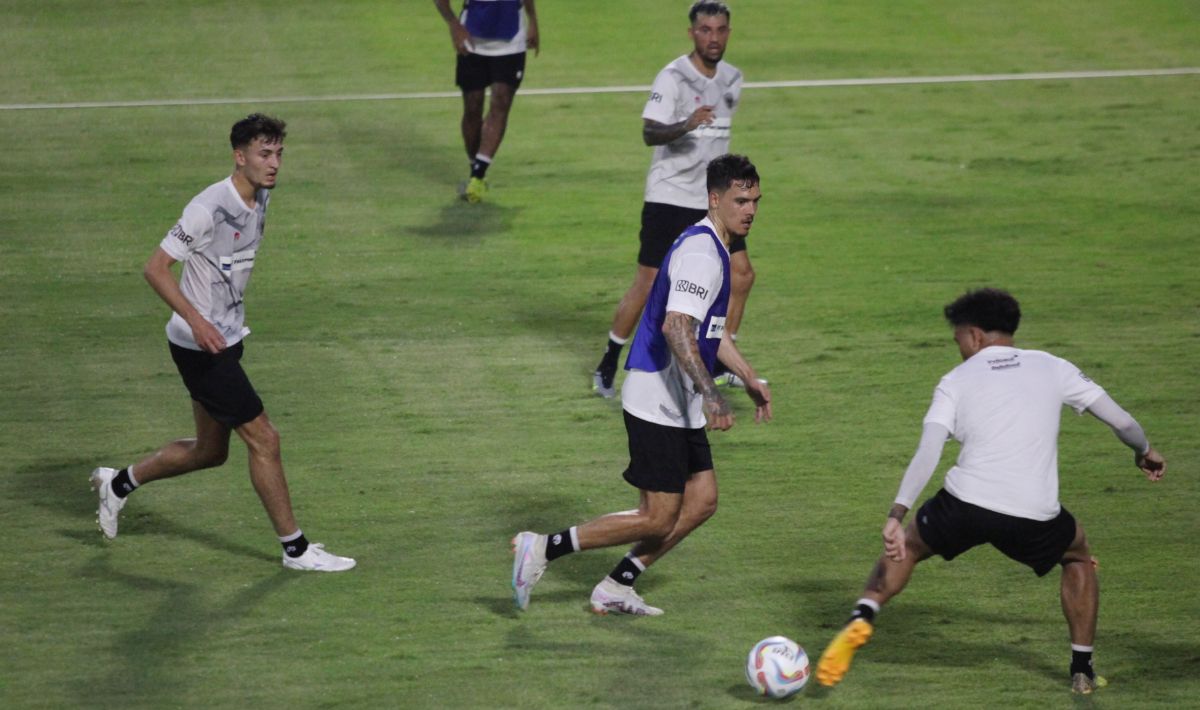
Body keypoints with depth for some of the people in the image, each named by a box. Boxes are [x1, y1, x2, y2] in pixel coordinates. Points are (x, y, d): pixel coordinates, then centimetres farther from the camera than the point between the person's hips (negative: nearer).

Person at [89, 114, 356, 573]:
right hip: (199, 345, -9)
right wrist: (197, 320, -32)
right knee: (263, 439, -6)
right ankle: (295, 548, 5)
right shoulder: (209, 208, -23)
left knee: (210, 451, 18)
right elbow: (156, 268, -22)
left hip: (225, 340, 9)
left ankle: (118, 483, 36)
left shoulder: (260, 199, 4)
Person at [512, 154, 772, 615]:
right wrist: (710, 394, -39)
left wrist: (749, 378, 32)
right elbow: (675, 327, -32)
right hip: (658, 402, -10)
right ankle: (542, 549, -1)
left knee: (702, 500, 10)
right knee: (658, 519, -7)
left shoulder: (713, 248, 15)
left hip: (680, 406, 10)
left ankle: (616, 588, 14)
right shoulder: (700, 254, -19)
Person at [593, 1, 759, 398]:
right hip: (669, 198, -7)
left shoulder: (732, 79, 8)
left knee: (741, 274, 1)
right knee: (648, 284, -7)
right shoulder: (673, 78, -14)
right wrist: (686, 125, -45)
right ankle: (607, 368, 6)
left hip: (712, 200, 7)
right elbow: (649, 132, -27)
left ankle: (719, 367, 13)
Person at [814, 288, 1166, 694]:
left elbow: (927, 455, -5)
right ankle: (1082, 670, 27)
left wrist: (896, 516, -10)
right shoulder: (1052, 368, 13)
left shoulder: (956, 382, 9)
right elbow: (1122, 421, 14)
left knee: (906, 547, 27)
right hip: (1034, 517, 1)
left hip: (964, 506, -1)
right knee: (1079, 556, 32)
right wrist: (1144, 452, 35)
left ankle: (863, 618, 0)